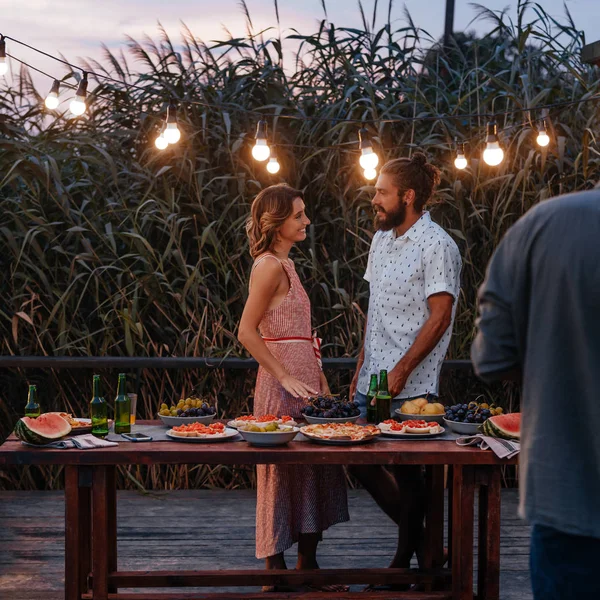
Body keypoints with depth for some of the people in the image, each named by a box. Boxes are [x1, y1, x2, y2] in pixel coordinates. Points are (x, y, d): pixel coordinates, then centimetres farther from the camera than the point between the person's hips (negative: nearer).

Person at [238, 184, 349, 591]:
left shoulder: (285, 265, 16)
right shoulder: (270, 266, -13)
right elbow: (247, 332, -17)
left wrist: (320, 380, 16)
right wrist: (285, 377, -19)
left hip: (303, 381, 9)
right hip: (283, 387, -9)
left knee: (312, 473, 12)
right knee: (283, 474, -2)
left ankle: (307, 564, 20)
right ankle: (277, 571, 7)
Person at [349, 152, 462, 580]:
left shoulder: (436, 245, -11)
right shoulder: (382, 240, 14)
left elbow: (439, 316, -16)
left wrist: (401, 370, -19)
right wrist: (361, 368, 17)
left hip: (410, 388, -8)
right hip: (374, 383, 8)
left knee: (407, 472, -1)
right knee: (361, 463, 10)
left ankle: (407, 556, 13)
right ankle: (418, 535, 26)